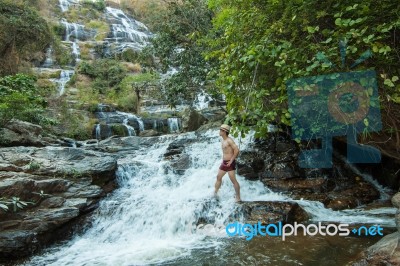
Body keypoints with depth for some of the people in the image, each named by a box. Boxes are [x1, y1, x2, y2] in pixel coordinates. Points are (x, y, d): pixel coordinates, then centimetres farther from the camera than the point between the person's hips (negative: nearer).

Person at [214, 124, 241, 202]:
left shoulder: (229, 140, -15)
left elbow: (237, 150, -23)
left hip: (230, 163, -9)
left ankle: (238, 198, 1)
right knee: (218, 177, 15)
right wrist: (223, 159, 16)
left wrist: (231, 161, -21)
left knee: (233, 180, -6)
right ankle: (215, 193, 29)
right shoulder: (223, 141, 11)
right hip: (224, 162, 9)